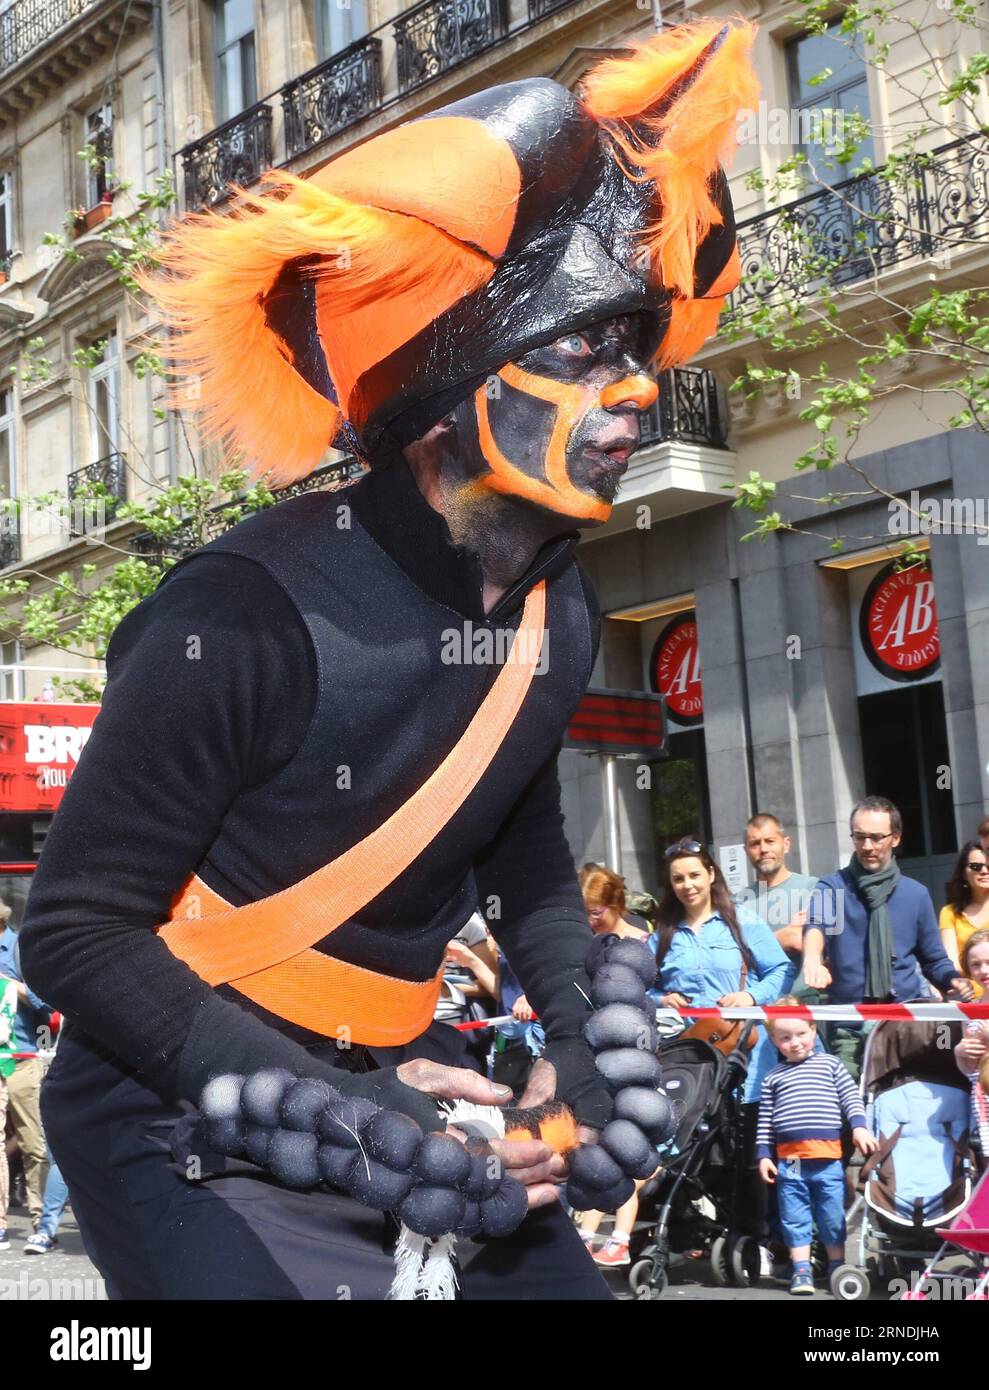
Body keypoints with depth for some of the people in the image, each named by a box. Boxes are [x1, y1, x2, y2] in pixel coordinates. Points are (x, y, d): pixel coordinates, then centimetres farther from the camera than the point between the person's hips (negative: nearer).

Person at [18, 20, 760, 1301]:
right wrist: (341, 1109, -26)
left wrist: (586, 1031, -2)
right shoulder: (252, 614, -24)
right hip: (190, 1127, -6)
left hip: (386, 1089, 7)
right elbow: (76, 930, -19)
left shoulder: (558, 617, -1)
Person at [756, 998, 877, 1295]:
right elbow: (765, 1121, 10)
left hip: (828, 1156, -1)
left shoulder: (830, 1064, 9)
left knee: (833, 1216, 6)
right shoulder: (773, 1078, 11)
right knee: (795, 1218, 4)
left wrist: (859, 1127, -10)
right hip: (788, 1159, 1)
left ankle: (837, 1267, 21)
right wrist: (763, 1155, 4)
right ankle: (801, 1271, 11)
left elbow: (851, 1098, 5)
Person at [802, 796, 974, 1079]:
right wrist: (812, 959, -41)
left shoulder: (916, 894, 9)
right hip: (849, 1030, -1)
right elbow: (816, 926, -19)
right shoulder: (832, 888, 2)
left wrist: (953, 980, -6)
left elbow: (934, 960, 16)